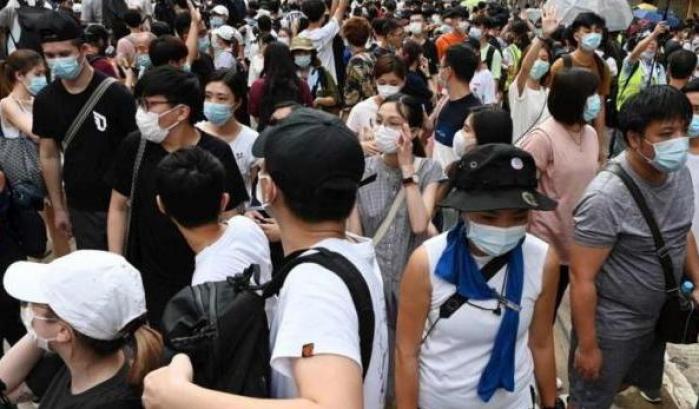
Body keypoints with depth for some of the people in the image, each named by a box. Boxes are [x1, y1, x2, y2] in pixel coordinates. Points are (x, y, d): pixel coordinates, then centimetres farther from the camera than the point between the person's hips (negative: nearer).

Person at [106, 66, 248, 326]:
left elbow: (229, 221, -5)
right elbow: (118, 207, 6)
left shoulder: (216, 154, -12)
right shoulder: (134, 147, -6)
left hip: (199, 279, -1)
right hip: (142, 278, 2)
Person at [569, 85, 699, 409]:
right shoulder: (606, 198, -29)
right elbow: (582, 279, -24)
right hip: (611, 327, -7)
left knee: (642, 382, 29)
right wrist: (587, 346, -19)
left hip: (659, 316, 7)